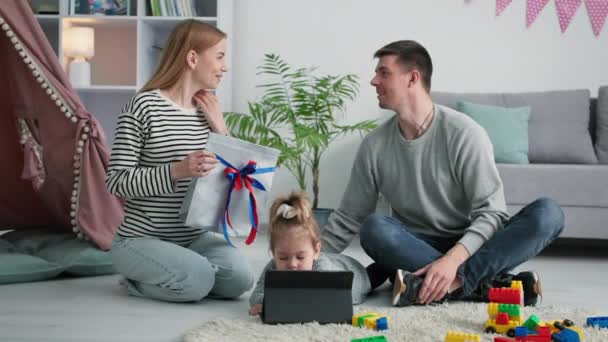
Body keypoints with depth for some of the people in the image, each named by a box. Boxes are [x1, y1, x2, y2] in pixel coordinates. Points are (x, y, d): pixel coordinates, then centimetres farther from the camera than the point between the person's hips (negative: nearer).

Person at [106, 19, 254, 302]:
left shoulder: (208, 110, 6)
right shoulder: (144, 106, -14)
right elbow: (116, 181, -17)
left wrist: (220, 129, -6)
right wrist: (176, 171, -31)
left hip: (194, 237, 6)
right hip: (141, 239, -6)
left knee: (240, 279, -19)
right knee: (198, 281, -29)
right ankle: (138, 280, 2)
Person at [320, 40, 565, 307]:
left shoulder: (464, 133, -11)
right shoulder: (374, 145, 1)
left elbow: (491, 211, -16)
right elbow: (346, 221, 7)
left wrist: (452, 259, -32)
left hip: (469, 248, -1)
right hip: (415, 249, 2)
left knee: (548, 213, -26)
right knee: (374, 228, -31)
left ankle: (453, 283, -37)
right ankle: (486, 284, -33)